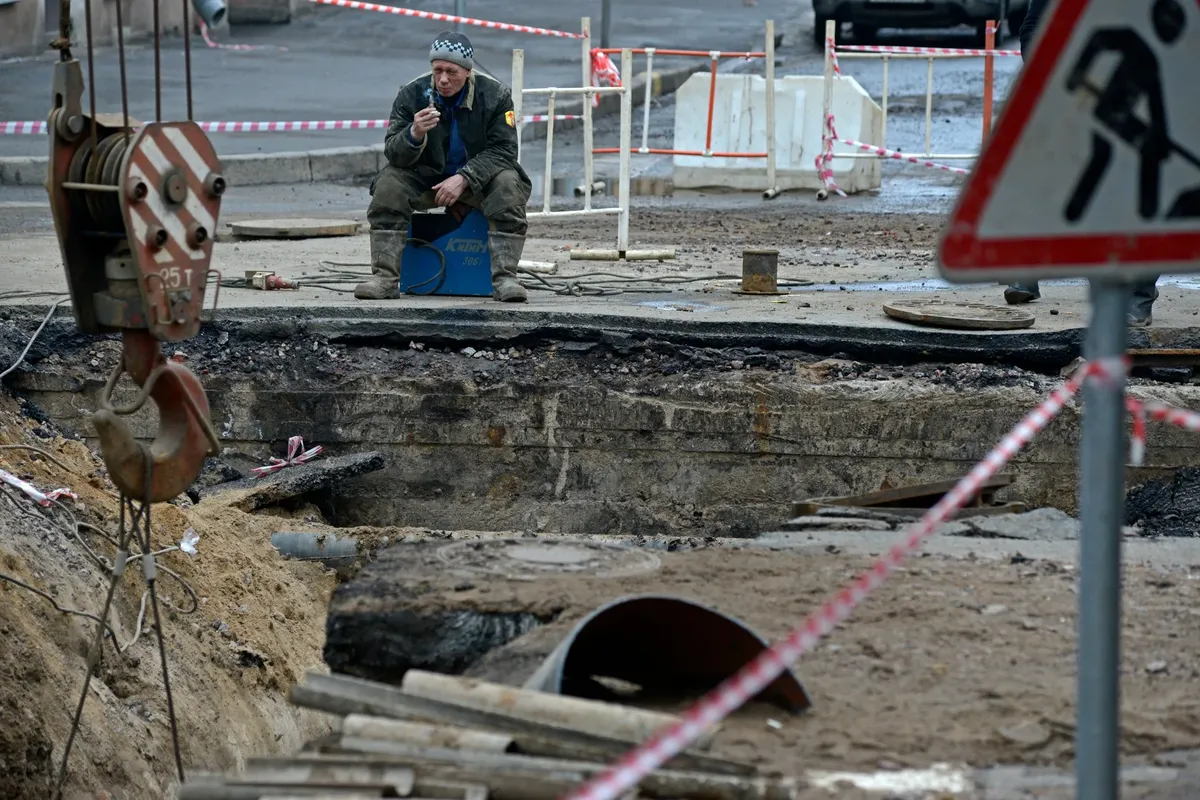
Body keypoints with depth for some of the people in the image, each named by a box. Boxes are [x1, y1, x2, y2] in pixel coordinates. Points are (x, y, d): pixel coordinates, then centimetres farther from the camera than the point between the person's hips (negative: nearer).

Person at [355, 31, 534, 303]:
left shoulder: (495, 95, -10)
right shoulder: (411, 94, -9)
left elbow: (503, 150, -14)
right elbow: (393, 154, -13)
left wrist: (464, 178, -28)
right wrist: (414, 134, -36)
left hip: (477, 179, -1)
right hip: (426, 178, 1)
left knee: (508, 184, -31)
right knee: (388, 184, -25)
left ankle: (505, 278, -32)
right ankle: (385, 278, -27)